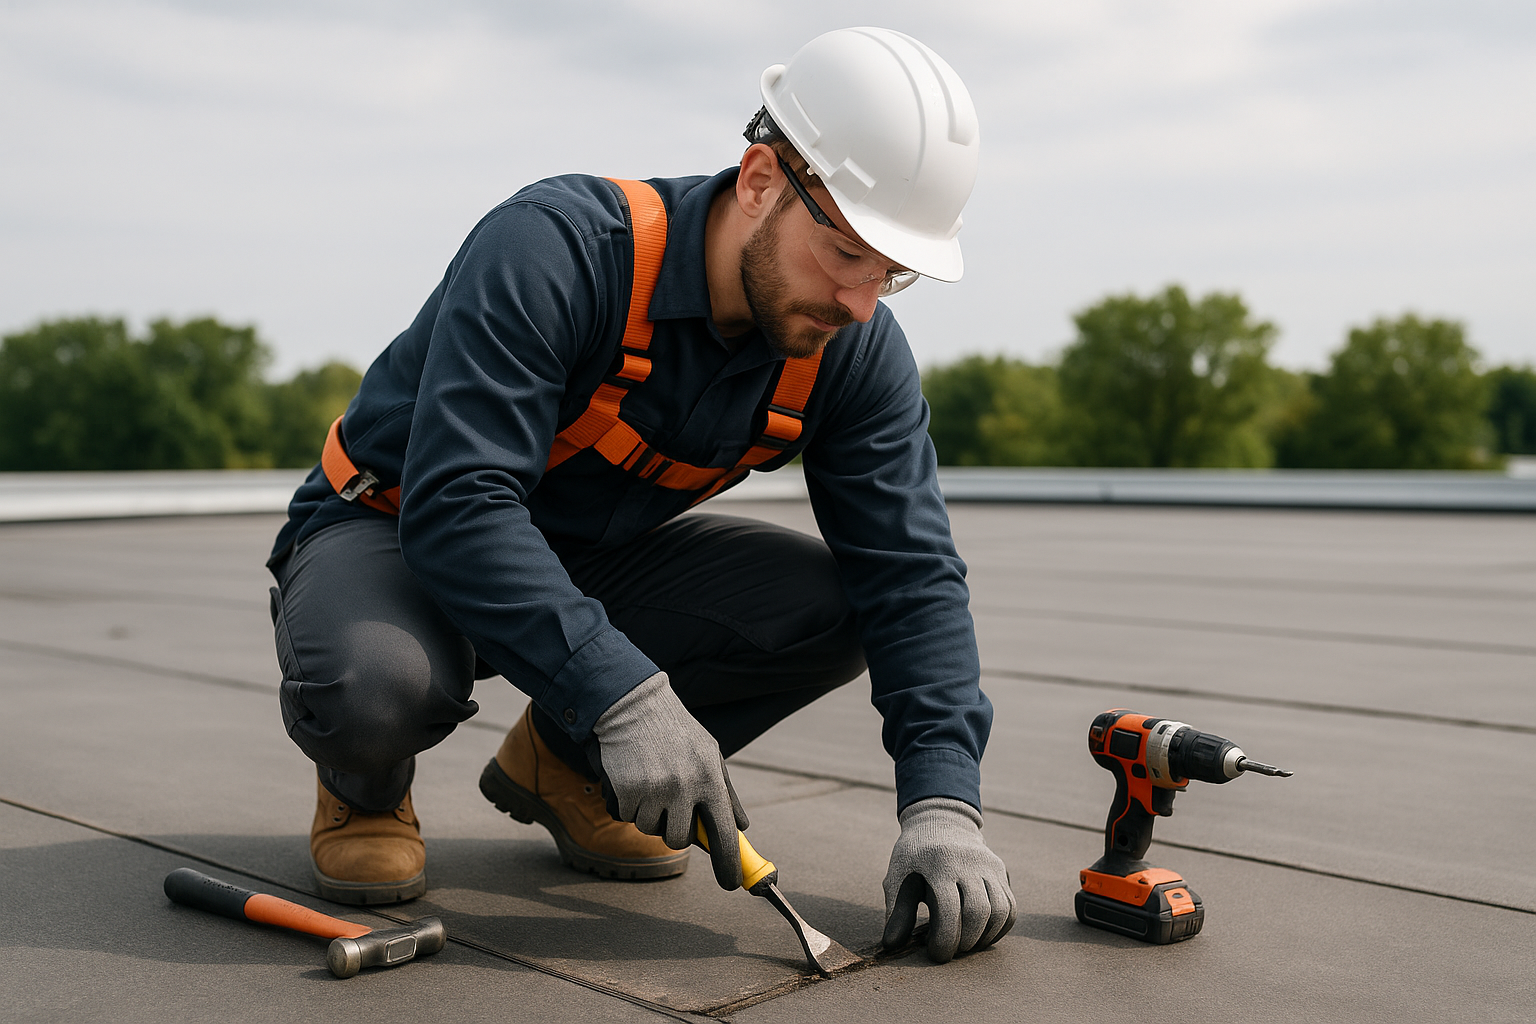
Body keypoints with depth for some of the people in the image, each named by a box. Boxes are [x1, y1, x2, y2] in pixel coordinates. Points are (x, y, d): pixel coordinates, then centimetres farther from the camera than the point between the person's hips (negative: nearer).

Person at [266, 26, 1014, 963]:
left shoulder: (855, 353, -14)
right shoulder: (554, 247, -31)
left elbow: (912, 575, -15)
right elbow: (454, 505, -38)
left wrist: (943, 802, -28)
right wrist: (624, 694, -45)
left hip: (598, 559, 5)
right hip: (395, 532, -5)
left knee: (833, 601, -17)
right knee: (379, 685, -39)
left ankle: (568, 762, 6)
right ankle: (366, 781, 2)